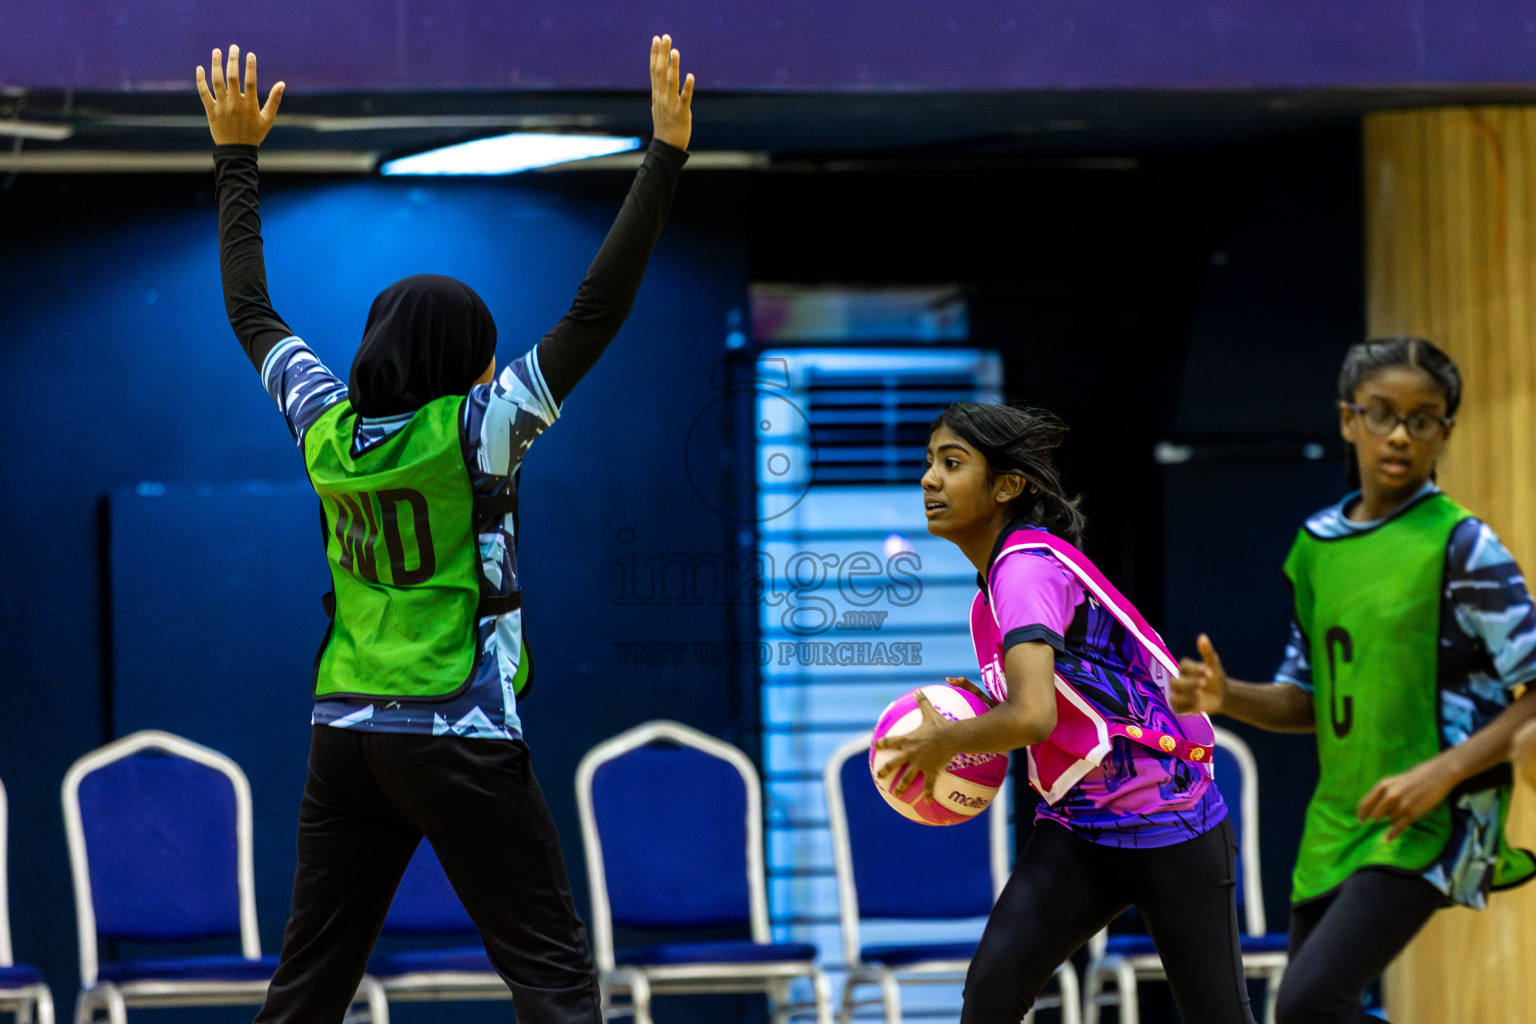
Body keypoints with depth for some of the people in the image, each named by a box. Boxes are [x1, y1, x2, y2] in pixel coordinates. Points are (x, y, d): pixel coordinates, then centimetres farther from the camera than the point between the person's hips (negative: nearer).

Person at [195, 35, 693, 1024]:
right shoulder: (475, 432, -11)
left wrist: (237, 155, 24)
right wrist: (666, 155, -15)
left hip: (346, 741, 6)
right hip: (461, 744, -6)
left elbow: (251, 311, 16)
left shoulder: (327, 426, 2)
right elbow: (599, 310, -16)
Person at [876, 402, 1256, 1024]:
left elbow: (1032, 717, -33)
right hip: (1076, 831, 8)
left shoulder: (1027, 569, -19)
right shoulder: (999, 576, 8)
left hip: (1169, 831, -8)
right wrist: (986, 706, 4)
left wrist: (944, 741, -15)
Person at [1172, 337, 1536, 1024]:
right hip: (1336, 827, 7)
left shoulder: (1461, 547, -9)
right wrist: (1227, 697, 0)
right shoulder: (1316, 544, 10)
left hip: (1428, 826, -7)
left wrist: (1441, 773, -22)